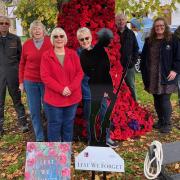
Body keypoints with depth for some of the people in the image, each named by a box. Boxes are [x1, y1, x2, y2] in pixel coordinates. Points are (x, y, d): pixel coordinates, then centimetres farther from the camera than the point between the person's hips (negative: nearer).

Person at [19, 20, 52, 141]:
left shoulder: (51, 42, -4)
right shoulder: (26, 44, 4)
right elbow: (22, 64, 11)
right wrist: (21, 81, 9)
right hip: (30, 81, 3)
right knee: (34, 111, 8)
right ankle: (39, 138, 23)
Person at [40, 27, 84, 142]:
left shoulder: (73, 54, 5)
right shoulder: (46, 56, -2)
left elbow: (80, 73, 0)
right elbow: (45, 76, -10)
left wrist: (70, 88, -14)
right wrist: (61, 89, -18)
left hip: (72, 97, 3)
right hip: (54, 97, -2)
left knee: (68, 124, 14)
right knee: (55, 124, 7)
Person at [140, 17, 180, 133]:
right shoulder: (149, 41, 12)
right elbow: (144, 58, 15)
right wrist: (144, 73, 8)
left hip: (166, 77, -4)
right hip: (152, 77, 5)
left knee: (165, 100, -6)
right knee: (157, 101, 12)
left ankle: (167, 124, 8)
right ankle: (160, 121, 27)